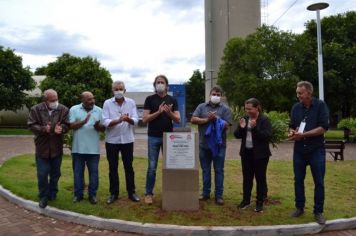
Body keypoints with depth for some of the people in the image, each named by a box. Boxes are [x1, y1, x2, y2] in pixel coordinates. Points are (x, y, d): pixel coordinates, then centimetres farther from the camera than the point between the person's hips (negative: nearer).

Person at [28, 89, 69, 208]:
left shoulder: (63, 109, -2)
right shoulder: (36, 109, -4)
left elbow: (66, 125, -4)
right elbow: (31, 125, -7)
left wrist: (61, 129, -27)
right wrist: (43, 129, -25)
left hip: (57, 148, 2)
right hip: (42, 148, -1)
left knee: (55, 174, 13)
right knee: (42, 174, 2)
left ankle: (52, 195, 31)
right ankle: (43, 197, 18)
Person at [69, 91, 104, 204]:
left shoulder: (99, 110, 4)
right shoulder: (74, 109, 1)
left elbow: (103, 128, 4)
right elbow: (71, 126, -7)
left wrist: (97, 126, -18)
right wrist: (83, 122, -21)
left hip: (93, 148, 1)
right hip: (78, 148, 0)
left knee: (94, 172, 6)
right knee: (78, 172, 10)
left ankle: (92, 194, 18)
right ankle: (78, 194, 24)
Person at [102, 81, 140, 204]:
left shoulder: (131, 102, 1)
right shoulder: (107, 103, -2)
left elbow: (135, 120, -7)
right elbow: (105, 122, -12)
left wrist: (128, 119, -29)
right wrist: (119, 120, -28)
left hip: (127, 140, 1)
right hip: (111, 140, 0)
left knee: (128, 167, 9)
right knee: (113, 168, 9)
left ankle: (131, 192, 21)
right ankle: (113, 193, 22)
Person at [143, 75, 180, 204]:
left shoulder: (172, 100, 6)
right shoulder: (150, 99, 1)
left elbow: (178, 119, 2)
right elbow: (145, 119, -6)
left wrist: (169, 112, -17)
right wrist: (158, 112, -18)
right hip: (153, 137, -2)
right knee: (152, 167, 2)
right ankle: (149, 193, 14)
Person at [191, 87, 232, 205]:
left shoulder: (225, 108, 2)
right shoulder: (201, 106, 7)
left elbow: (226, 125, -7)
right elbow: (193, 119, -4)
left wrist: (216, 118, -16)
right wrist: (207, 119, -11)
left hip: (219, 145, -2)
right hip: (204, 144, 2)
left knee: (219, 170, 5)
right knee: (205, 170, 12)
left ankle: (219, 195, 14)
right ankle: (206, 193, 24)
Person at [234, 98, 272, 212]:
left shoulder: (264, 120, -9)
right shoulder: (245, 119, 6)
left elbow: (267, 136, -18)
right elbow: (237, 135, 6)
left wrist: (255, 128, -27)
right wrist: (241, 128, -13)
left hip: (260, 154, -5)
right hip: (246, 153, 5)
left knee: (260, 178, 4)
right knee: (247, 177, 12)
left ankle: (260, 202, 15)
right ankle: (246, 200, 24)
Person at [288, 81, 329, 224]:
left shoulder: (320, 105, -7)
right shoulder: (296, 107, 4)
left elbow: (323, 127, -15)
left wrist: (303, 135, -23)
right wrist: (292, 132, -12)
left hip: (316, 150, -4)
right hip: (299, 150, 4)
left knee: (319, 182, 4)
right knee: (298, 180, 10)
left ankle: (318, 211, 18)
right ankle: (299, 207, 25)